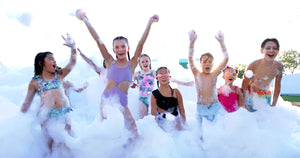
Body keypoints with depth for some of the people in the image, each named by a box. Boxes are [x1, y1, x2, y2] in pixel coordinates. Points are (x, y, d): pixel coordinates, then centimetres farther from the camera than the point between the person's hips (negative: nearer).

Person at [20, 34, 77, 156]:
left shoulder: (59, 76, 13)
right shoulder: (35, 82, 7)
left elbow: (72, 63, 4)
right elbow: (26, 104, 13)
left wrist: (73, 47, -9)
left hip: (64, 113, 2)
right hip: (47, 116, -2)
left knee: (67, 144, 2)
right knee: (51, 145, 1)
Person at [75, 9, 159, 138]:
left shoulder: (132, 64, 2)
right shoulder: (110, 62, 5)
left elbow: (141, 43, -7)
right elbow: (98, 40, 2)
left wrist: (149, 23, -14)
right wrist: (85, 20, 3)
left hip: (122, 102, -1)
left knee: (133, 130, -6)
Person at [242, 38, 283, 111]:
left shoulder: (279, 67, -14)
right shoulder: (254, 65, -26)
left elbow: (277, 86, 2)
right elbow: (244, 86, -15)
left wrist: (274, 104, 6)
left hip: (266, 95, 4)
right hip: (251, 94, -3)